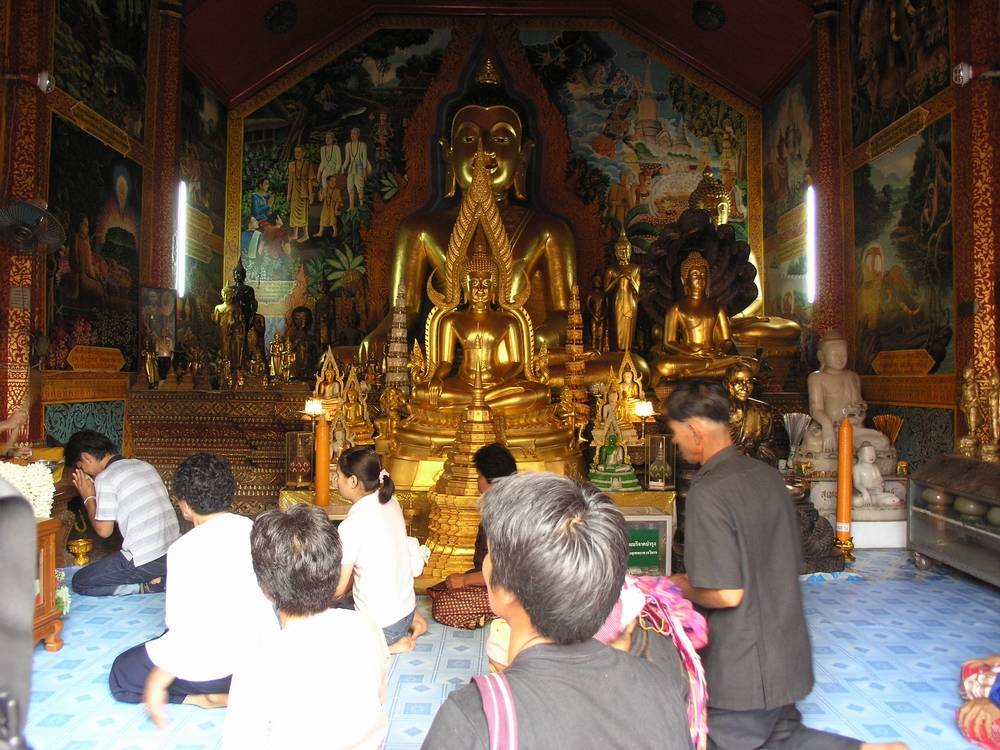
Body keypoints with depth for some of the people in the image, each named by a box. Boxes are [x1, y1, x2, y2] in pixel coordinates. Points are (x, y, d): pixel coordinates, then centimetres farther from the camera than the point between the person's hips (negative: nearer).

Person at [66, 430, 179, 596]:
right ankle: (164, 578, 9)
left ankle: (146, 586, -3)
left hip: (146, 561, -7)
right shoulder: (144, 465, 12)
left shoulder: (105, 478, -10)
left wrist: (88, 498, 8)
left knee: (80, 582, 9)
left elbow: (104, 530, -6)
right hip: (174, 554, 8)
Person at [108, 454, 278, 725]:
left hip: (218, 661, -8)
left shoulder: (185, 549, -20)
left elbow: (188, 632, -23)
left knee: (121, 673, 14)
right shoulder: (252, 528, -3)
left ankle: (212, 697, -1)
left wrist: (156, 683, -12)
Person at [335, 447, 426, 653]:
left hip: (382, 626, -8)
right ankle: (411, 621, 16)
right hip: (407, 608, 8)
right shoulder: (391, 502, -2)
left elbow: (338, 588, -13)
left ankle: (389, 645, -1)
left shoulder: (352, 525, -24)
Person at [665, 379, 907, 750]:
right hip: (788, 657, 8)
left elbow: (727, 594, -25)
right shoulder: (767, 475, 2)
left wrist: (683, 588, -5)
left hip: (741, 673, -8)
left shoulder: (707, 493, -24)